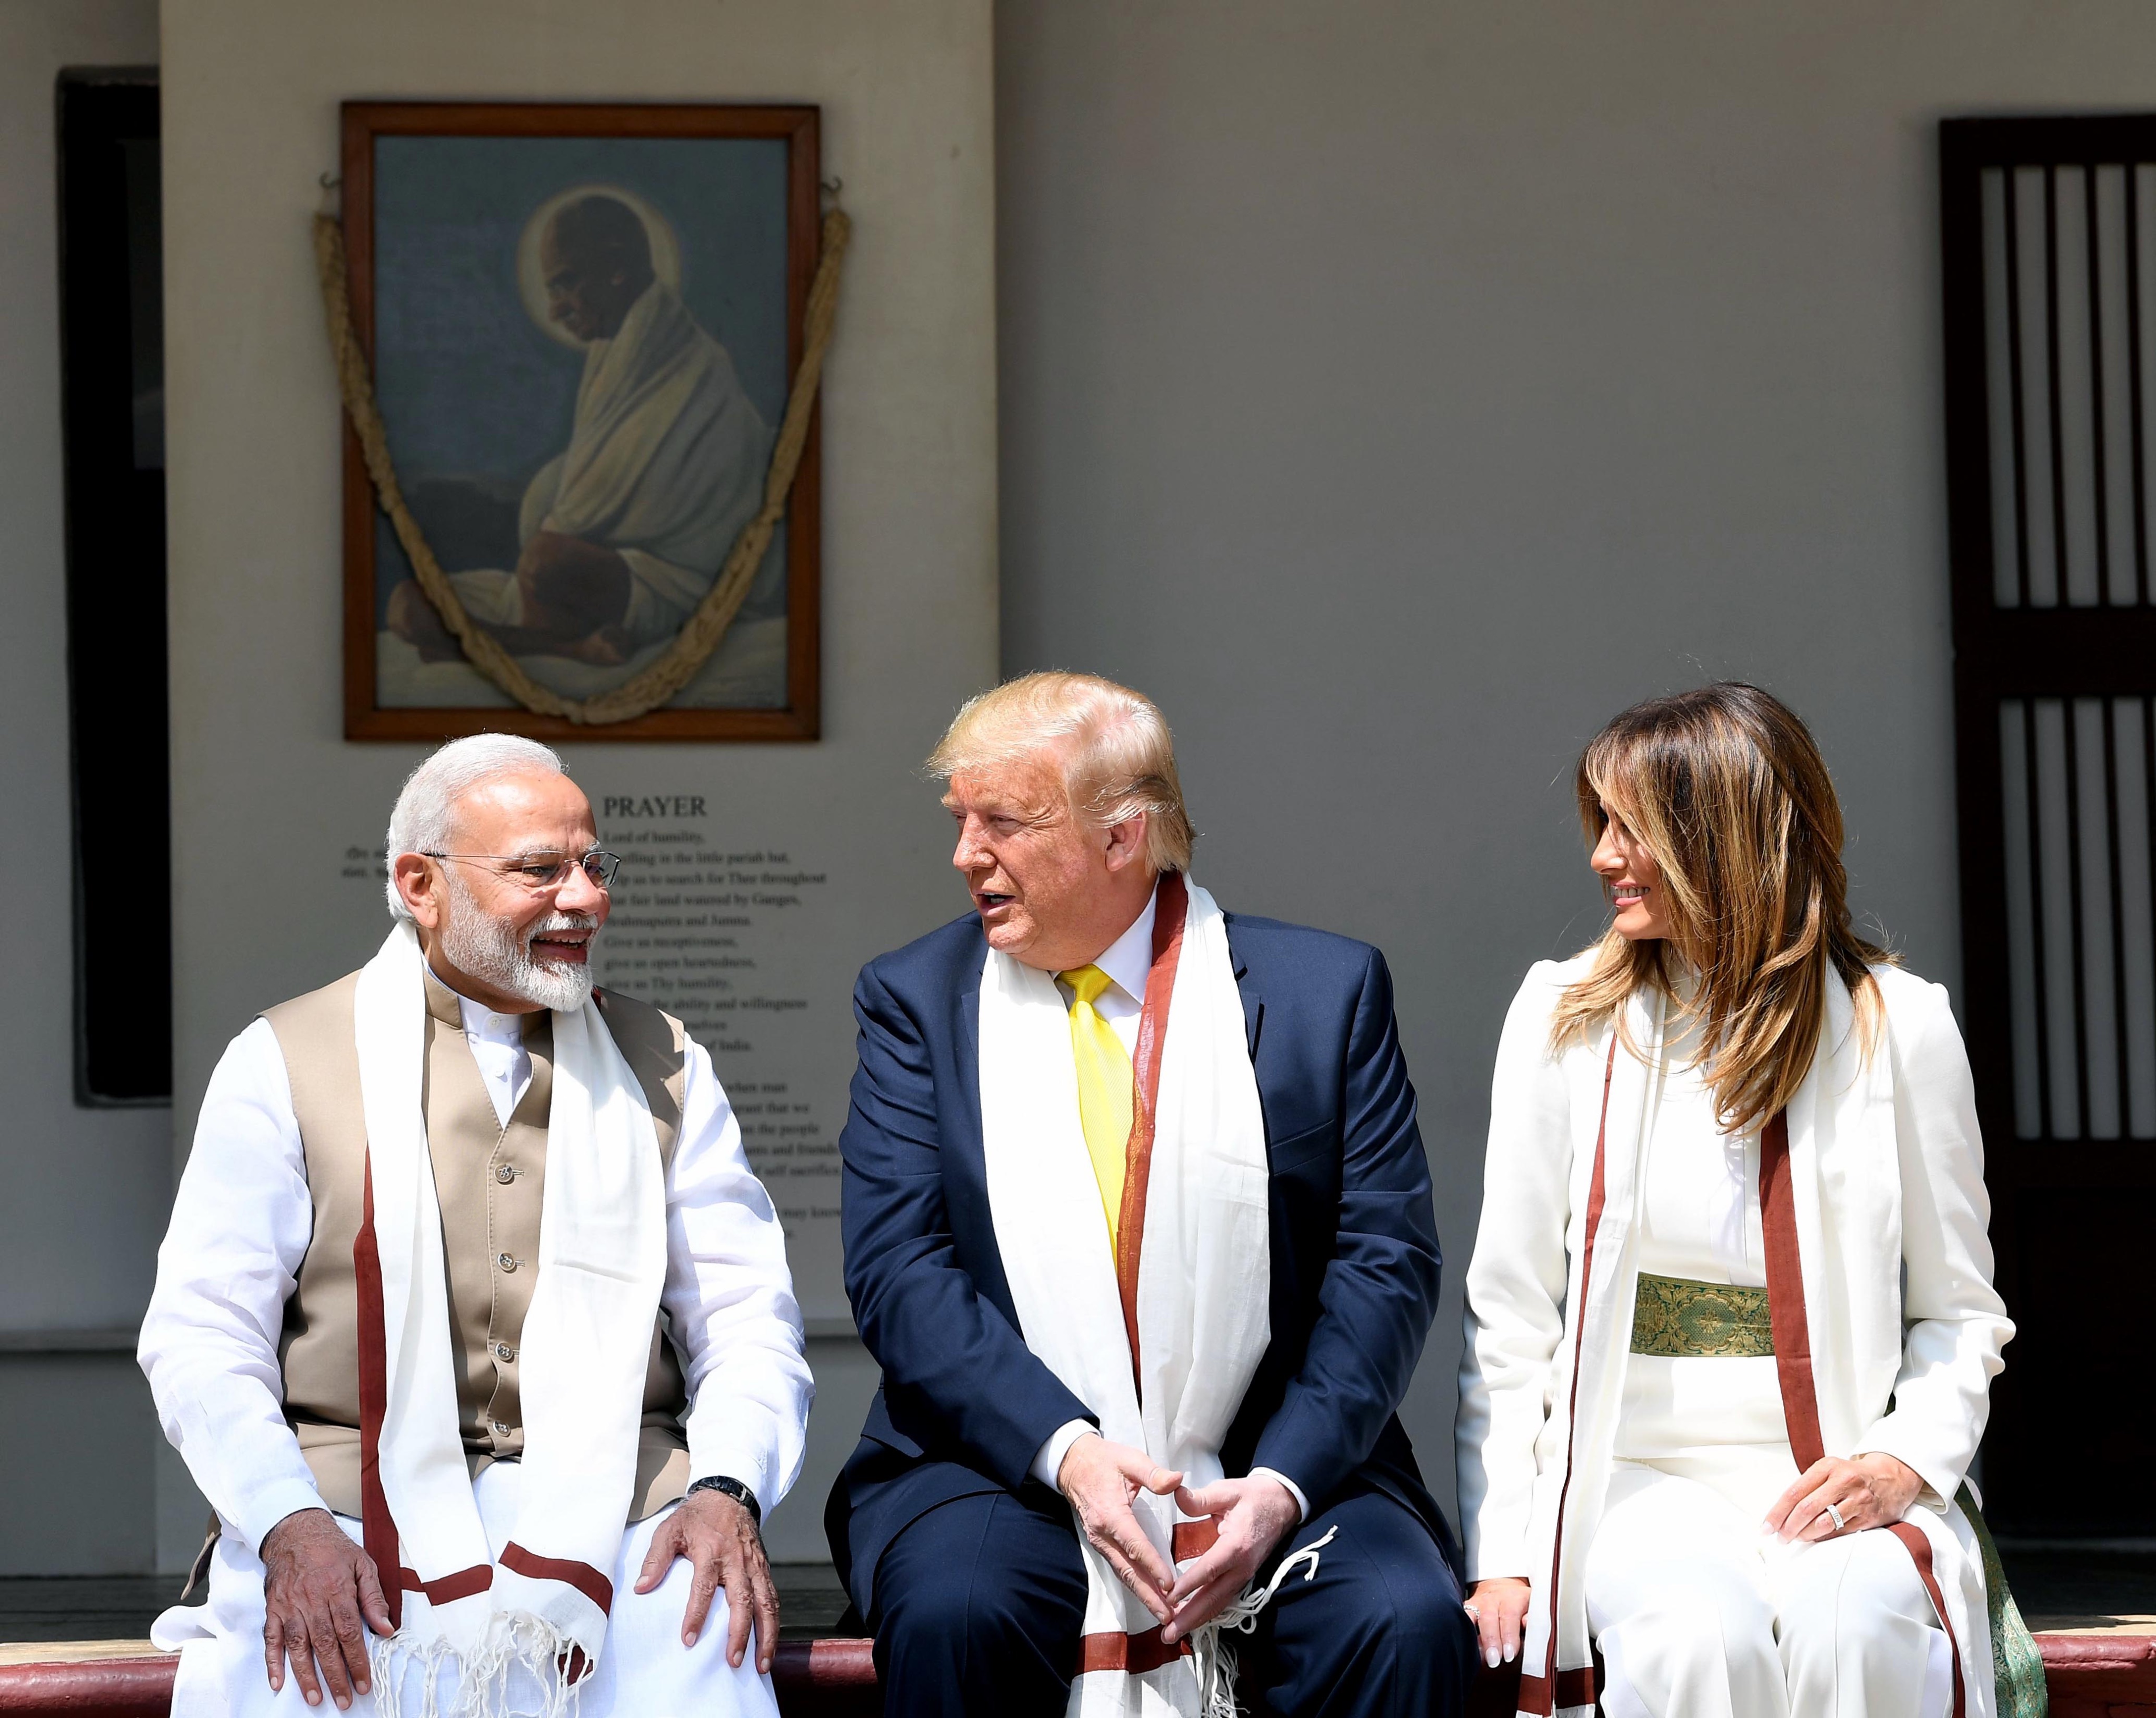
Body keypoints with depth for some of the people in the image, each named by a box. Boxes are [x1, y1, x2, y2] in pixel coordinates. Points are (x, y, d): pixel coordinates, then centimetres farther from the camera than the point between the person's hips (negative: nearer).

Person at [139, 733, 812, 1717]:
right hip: (356, 1502, -2)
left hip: (611, 1507, 2)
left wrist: (725, 1490, -8)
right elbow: (203, 1335, 2)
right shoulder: (287, 1063, 8)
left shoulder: (663, 1066, 17)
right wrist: (290, 1523, -16)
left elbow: (746, 1321, 12)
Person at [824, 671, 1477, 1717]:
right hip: (1001, 1464, 1)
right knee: (950, 1616, -31)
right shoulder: (917, 1000, 7)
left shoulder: (1325, 991, 5)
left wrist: (1281, 1483, -15)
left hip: (1273, 1467, 0)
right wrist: (1066, 1451, -18)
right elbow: (897, 1269, -3)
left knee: (1406, 1622, -28)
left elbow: (1385, 1262, 0)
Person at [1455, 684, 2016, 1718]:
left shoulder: (1899, 1026, 3)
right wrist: (1500, 1550, -3)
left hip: (1837, 1474, 0)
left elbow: (1958, 1312, 9)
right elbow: (1510, 1318, 7)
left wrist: (1906, 1462, -10)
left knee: (1850, 1624, -34)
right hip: (1642, 1473, 0)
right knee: (1698, 1632, -33)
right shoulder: (1567, 1019, 6)